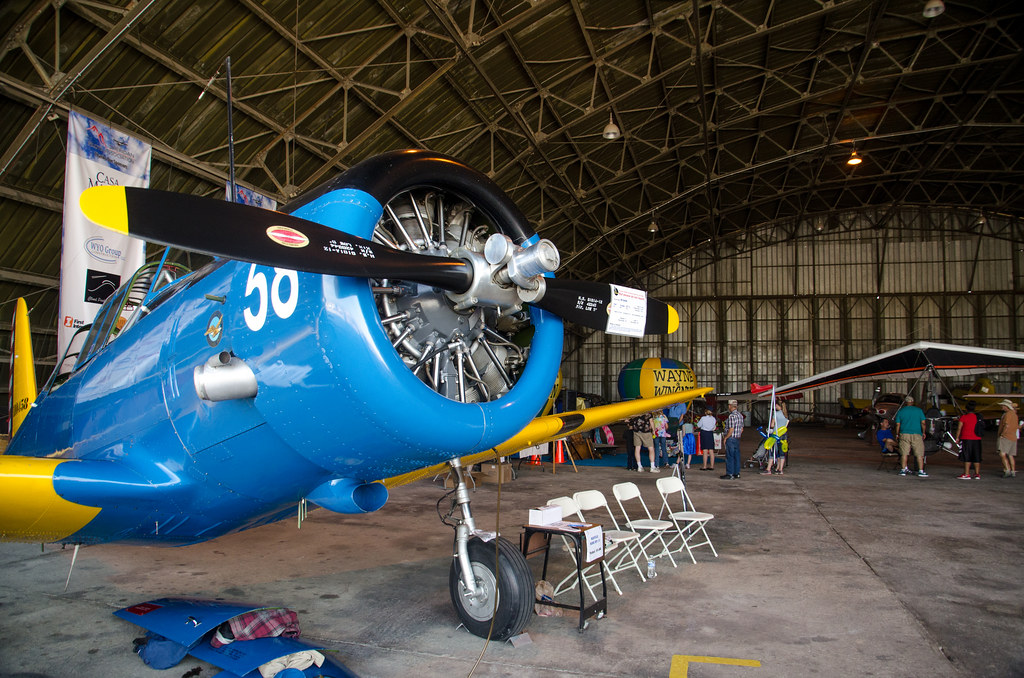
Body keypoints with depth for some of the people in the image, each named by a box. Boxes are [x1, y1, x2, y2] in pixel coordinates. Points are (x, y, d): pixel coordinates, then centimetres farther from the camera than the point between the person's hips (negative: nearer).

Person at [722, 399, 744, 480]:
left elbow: (731, 429, -20)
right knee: (736, 456, 12)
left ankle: (730, 474, -4)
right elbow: (741, 429, 16)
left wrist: (725, 438, -12)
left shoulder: (732, 416, -18)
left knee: (729, 457, -5)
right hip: (737, 439, 9)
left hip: (731, 439, -9)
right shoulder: (740, 415, 12)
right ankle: (736, 473, 17)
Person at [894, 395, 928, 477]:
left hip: (904, 434, 1)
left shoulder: (901, 411, 5)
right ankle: (921, 471, -1)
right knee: (919, 454, 3)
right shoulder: (919, 410, 3)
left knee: (904, 453, 4)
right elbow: (923, 423, 1)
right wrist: (923, 433, 12)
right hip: (916, 435, -1)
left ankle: (904, 470, 5)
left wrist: (897, 434, 12)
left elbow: (897, 424, 4)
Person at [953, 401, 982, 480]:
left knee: (967, 458, -3)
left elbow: (959, 428, -8)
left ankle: (966, 474, -4)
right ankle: (977, 474, 12)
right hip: (977, 439, 5)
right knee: (977, 458, 9)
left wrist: (957, 437, 0)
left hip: (966, 439, -5)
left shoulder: (964, 417, -8)